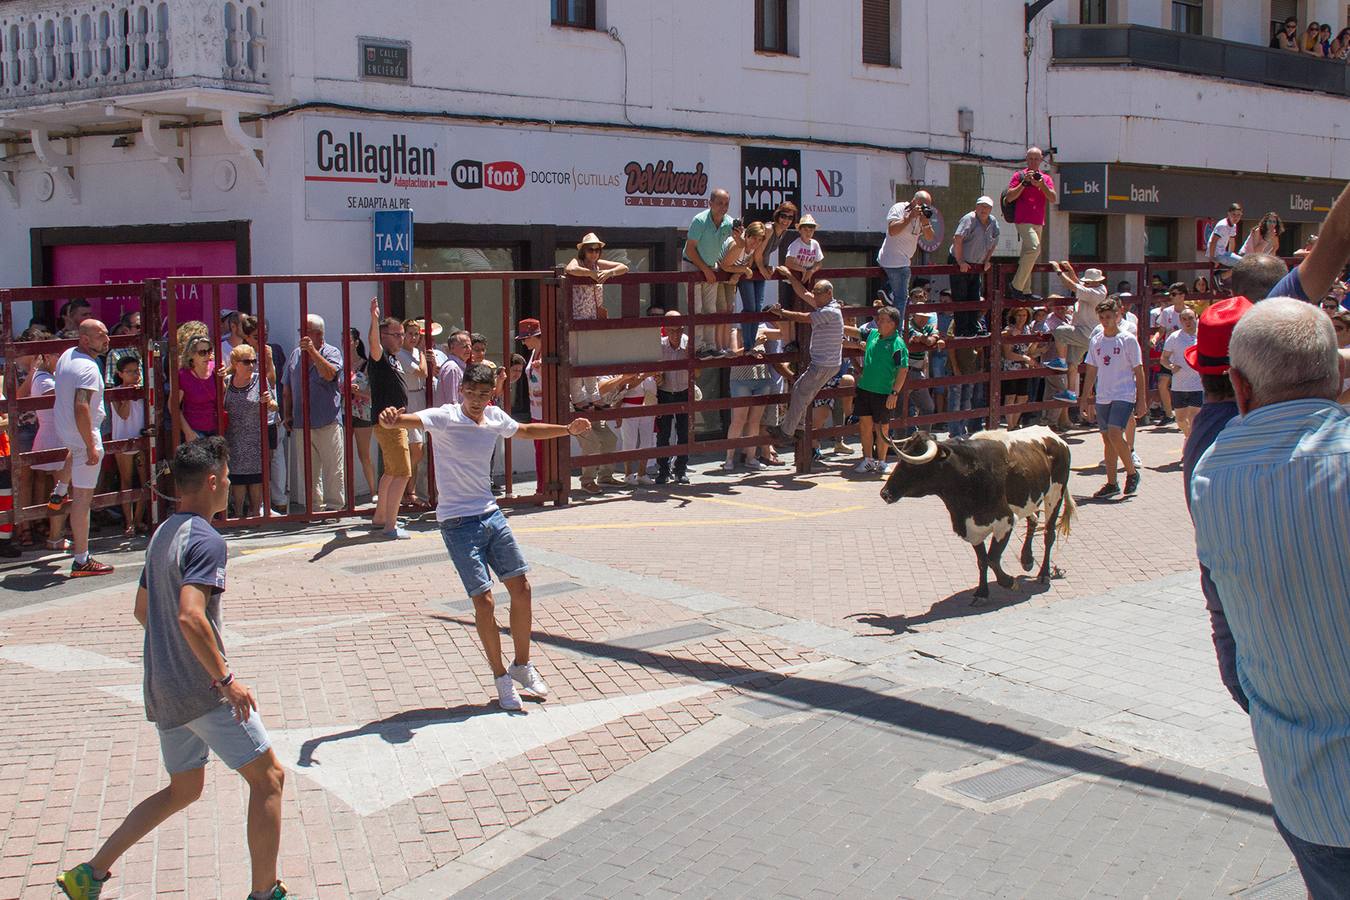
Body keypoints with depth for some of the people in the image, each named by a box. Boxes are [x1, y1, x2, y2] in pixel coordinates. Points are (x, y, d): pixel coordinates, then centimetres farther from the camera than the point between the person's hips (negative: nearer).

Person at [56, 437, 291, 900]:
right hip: (203, 690, -9)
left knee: (183, 790, 22)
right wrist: (227, 678, -23)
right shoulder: (206, 539, -17)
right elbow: (190, 616, -28)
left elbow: (142, 610, 21)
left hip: (162, 689, 9)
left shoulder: (162, 534, 12)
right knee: (268, 777, 1)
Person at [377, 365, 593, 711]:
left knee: (521, 588, 6)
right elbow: (409, 419, -32)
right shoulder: (444, 418, -13)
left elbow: (528, 430, 26)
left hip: (490, 514, 6)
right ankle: (501, 677, 9)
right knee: (484, 599, -8)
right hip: (457, 522, -6)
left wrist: (568, 429, 21)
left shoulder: (495, 418, 5)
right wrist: (391, 421, -54)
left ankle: (522, 665, 24)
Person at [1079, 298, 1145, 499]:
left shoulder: (1128, 340, -4)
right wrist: (1085, 398, 12)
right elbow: (1092, 373, 15)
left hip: (1124, 396, -5)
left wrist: (1141, 400, -4)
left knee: (1115, 434, -19)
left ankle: (1132, 472, 0)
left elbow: (1138, 371, -2)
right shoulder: (1096, 341, 9)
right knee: (1107, 439, 7)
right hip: (1102, 397, 5)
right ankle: (1111, 483, 14)